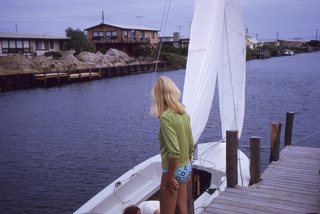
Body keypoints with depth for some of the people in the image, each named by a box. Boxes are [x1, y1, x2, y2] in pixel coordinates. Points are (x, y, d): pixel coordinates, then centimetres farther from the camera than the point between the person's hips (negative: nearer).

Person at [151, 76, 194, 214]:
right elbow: (191, 145, 9)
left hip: (174, 171, -8)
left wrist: (170, 176, -15)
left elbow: (174, 152, -25)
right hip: (186, 168, 8)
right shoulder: (184, 113, 2)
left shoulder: (166, 117, -21)